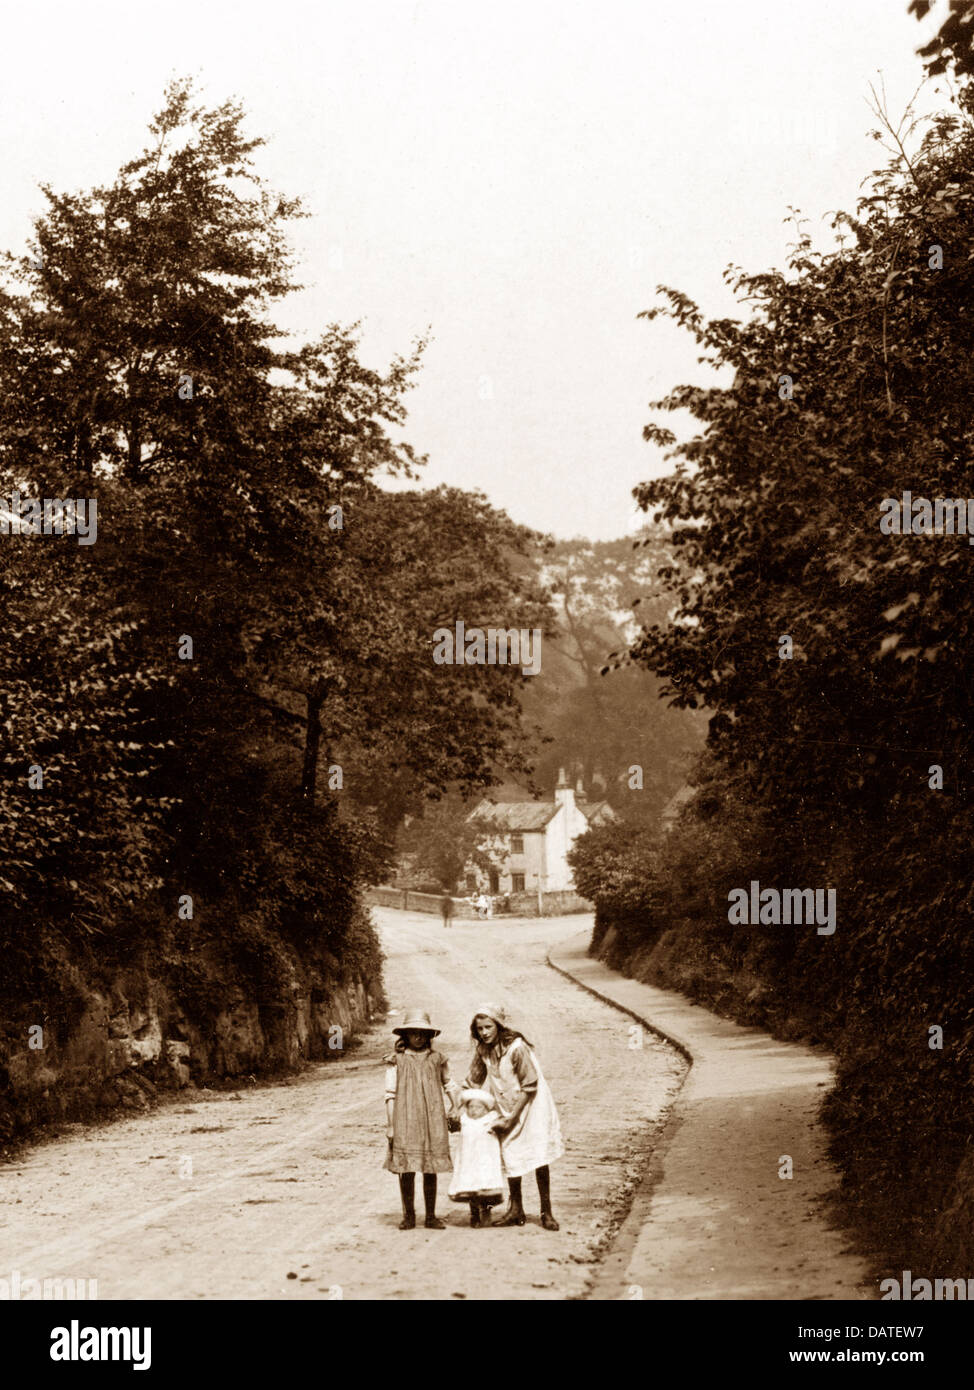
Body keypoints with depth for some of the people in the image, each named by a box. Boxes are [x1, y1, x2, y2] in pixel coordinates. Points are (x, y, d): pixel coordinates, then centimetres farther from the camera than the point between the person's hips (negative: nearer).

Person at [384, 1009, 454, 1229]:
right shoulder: (396, 1061, 2)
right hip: (405, 1120, -2)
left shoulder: (436, 1059, 8)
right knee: (406, 1169, -2)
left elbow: (448, 1086, 22)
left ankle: (431, 1216, 11)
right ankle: (408, 1215, 9)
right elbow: (390, 1094, 2)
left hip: (432, 1120, 2)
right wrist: (389, 1125, -1)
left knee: (431, 1169, 4)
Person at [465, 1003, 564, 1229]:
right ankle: (515, 1211, 17)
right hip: (507, 1109, 6)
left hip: (531, 1106, -6)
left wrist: (512, 1117, -16)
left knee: (539, 1158, -6)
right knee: (510, 1157, 5)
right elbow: (473, 1080, 12)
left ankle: (546, 1212, 2)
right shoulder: (483, 1050, -3)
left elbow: (529, 1087, -19)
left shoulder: (517, 1048, -23)